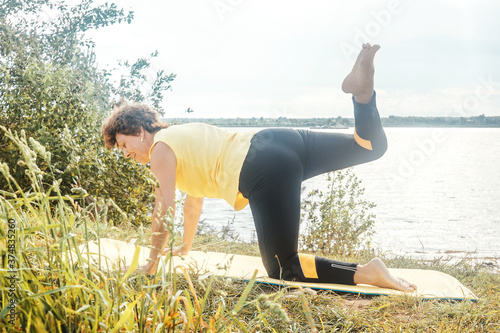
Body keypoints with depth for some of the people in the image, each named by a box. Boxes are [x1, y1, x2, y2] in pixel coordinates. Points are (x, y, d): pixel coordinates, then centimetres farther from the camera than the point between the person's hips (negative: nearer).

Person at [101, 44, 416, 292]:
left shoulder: (161, 150, 5)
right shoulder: (181, 134, 31)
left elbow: (165, 211, 1)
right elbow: (194, 199, 39)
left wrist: (153, 262, 14)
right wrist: (186, 246, 46)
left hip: (266, 172, -9)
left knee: (284, 268, -2)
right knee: (373, 146, 17)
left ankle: (367, 273, -18)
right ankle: (362, 89, -11)